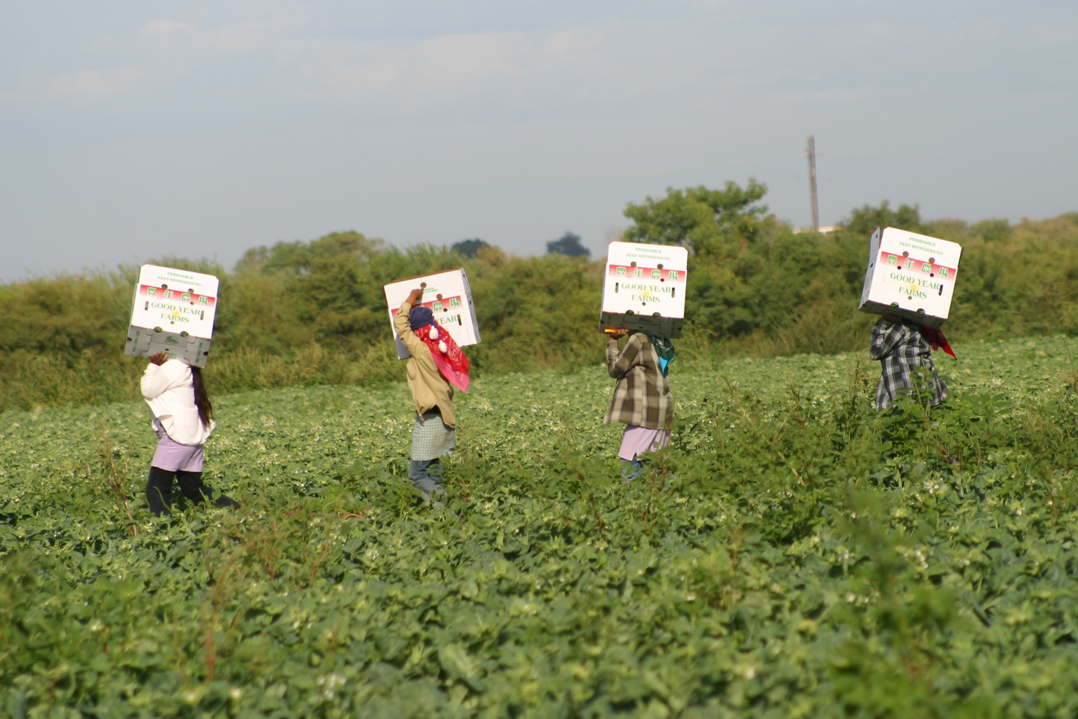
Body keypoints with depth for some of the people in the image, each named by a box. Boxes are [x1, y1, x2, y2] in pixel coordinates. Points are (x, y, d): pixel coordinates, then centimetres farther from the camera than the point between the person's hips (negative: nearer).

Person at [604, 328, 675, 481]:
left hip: (645, 412, -9)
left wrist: (612, 341, 3)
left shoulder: (638, 339, -9)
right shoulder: (662, 342, 15)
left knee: (629, 461, -11)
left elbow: (615, 369, -5)